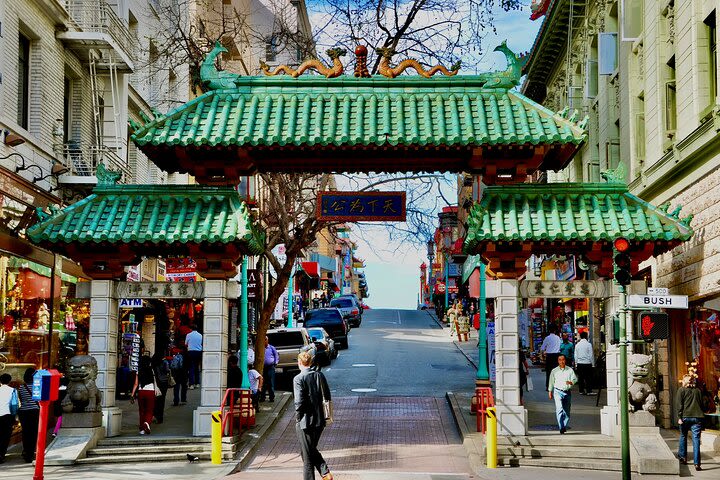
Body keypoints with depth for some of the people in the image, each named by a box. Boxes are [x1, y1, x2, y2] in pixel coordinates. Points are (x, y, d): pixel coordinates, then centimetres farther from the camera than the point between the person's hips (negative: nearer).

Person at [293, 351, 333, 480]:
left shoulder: (298, 379, -14)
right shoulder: (319, 375, 4)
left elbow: (299, 402, -20)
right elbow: (327, 396, 7)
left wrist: (297, 418, -6)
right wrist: (321, 413, 15)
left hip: (305, 421, -6)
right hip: (320, 421, 6)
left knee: (307, 455, 5)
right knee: (312, 450, 22)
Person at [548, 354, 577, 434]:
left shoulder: (570, 370, 7)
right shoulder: (554, 371, 7)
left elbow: (575, 379, 5)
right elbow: (551, 382, 14)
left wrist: (570, 382, -16)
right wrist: (550, 392, 15)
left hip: (567, 392, 2)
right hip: (558, 391, -2)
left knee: (567, 411, 7)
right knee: (559, 409, -17)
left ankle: (565, 427, 19)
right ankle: (561, 427, -22)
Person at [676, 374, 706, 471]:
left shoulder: (681, 390, 4)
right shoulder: (698, 390, 14)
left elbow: (679, 404, -4)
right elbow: (701, 404, 15)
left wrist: (679, 417, -5)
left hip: (685, 416, -2)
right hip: (697, 416, 2)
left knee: (683, 437, 20)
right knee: (696, 439, -3)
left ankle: (683, 457, 27)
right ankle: (697, 463, -10)